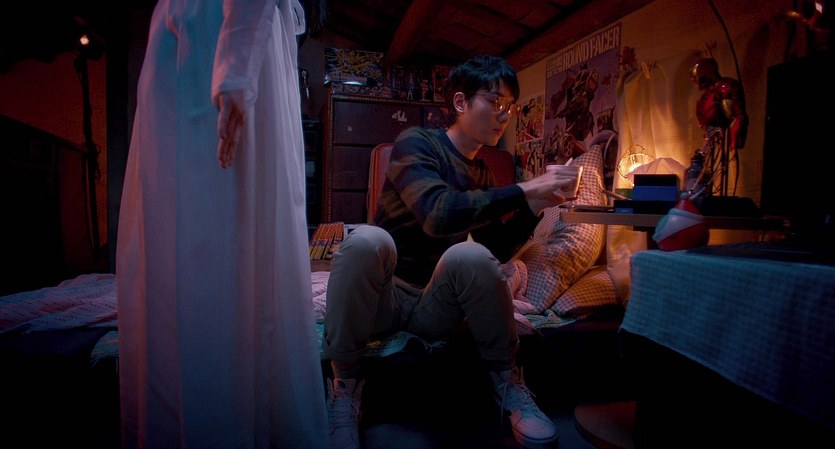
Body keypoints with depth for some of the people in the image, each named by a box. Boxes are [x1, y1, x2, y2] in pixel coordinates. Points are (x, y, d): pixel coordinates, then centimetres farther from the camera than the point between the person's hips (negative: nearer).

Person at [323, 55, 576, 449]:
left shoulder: (481, 174, 10)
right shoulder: (417, 143, -8)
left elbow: (497, 252, 9)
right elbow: (437, 213, -28)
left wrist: (532, 209, -6)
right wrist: (522, 192, -25)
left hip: (433, 306, 3)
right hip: (382, 298, -3)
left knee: (469, 255, -29)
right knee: (367, 239, -35)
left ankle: (507, 381, -8)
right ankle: (345, 382, -18)